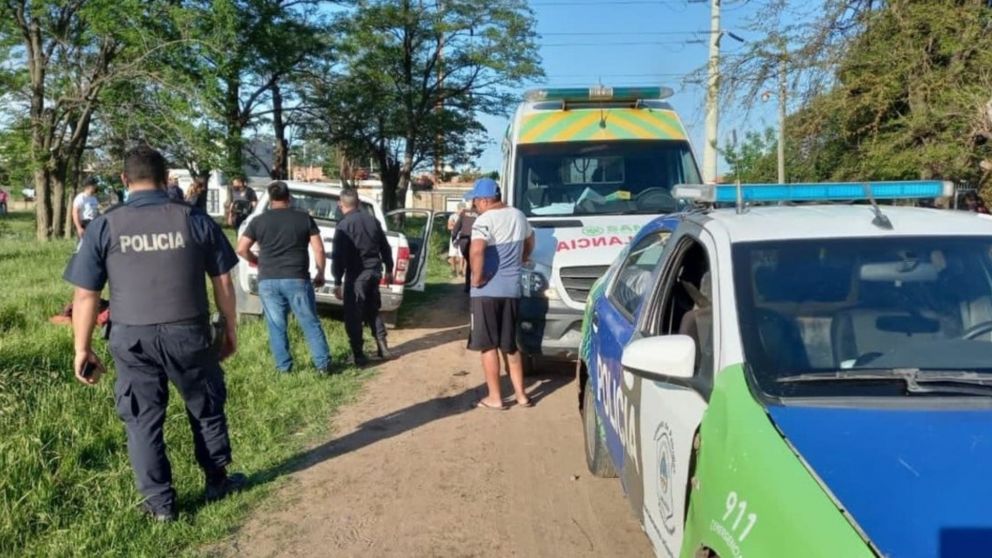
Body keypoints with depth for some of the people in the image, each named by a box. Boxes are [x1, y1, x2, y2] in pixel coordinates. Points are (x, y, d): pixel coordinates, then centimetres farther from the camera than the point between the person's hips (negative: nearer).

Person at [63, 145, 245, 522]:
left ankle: (160, 502, 20)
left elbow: (85, 296, -2)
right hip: (188, 332, 0)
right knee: (206, 409, 18)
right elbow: (223, 282, 1)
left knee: (142, 419, 13)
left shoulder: (104, 226, -2)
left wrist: (82, 348, 7)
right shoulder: (196, 220, -2)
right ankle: (217, 482, 32)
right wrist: (229, 329, 13)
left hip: (131, 337, 0)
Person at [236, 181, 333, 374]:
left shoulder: (259, 221, 5)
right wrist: (320, 273, 10)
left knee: (276, 327, 10)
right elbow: (318, 249, 0)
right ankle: (323, 364, 6)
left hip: (268, 281, 1)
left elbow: (241, 249, 2)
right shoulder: (304, 218, 3)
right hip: (297, 279, -1)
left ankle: (284, 367, 13)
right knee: (311, 323, 6)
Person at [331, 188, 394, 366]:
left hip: (357, 275, -6)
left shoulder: (343, 225, -12)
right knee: (373, 310, 21)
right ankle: (383, 348, 20)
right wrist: (389, 269, 24)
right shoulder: (372, 220, 7)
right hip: (374, 271, 6)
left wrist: (337, 282, -11)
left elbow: (338, 256, -15)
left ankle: (359, 355, 4)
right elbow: (385, 248, 14)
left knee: (353, 316, 3)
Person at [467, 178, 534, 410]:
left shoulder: (486, 220, -14)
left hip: (487, 290, -7)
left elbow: (476, 251, -30)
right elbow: (530, 242, 27)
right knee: (510, 345, 16)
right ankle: (520, 394, 19)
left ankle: (494, 398, 8)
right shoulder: (518, 215, 10)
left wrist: (477, 277, -17)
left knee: (488, 346, 3)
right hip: (512, 289, 7)